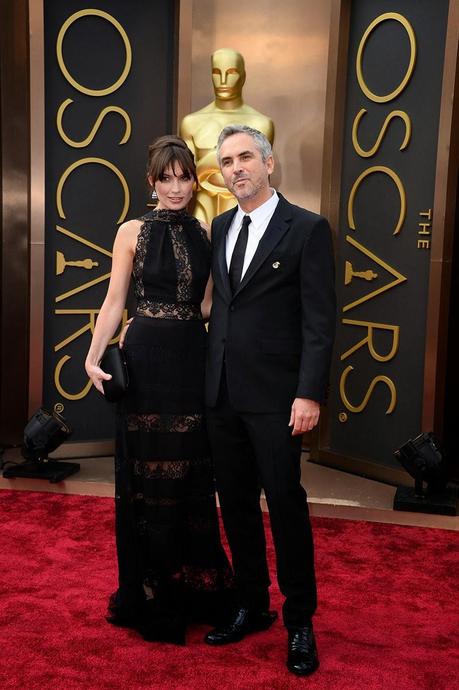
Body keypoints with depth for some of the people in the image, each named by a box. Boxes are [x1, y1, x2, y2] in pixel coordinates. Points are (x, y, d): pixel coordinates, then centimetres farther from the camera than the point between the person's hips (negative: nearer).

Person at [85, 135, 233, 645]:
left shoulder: (204, 235, 9)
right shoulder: (132, 232, 0)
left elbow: (207, 304, 11)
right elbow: (114, 301, -2)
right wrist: (94, 356, -13)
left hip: (193, 359, 3)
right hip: (146, 359, -3)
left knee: (190, 472, 10)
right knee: (146, 472, 5)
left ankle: (191, 583, 28)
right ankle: (149, 593, 22)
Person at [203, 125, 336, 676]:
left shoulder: (307, 229, -5)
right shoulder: (220, 227, 13)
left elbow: (320, 320, -9)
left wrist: (310, 394, -15)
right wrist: (210, 375, 8)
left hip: (274, 394, -5)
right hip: (223, 392, 6)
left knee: (285, 504, 2)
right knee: (236, 504, 13)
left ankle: (299, 621, 21)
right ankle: (251, 606, 31)